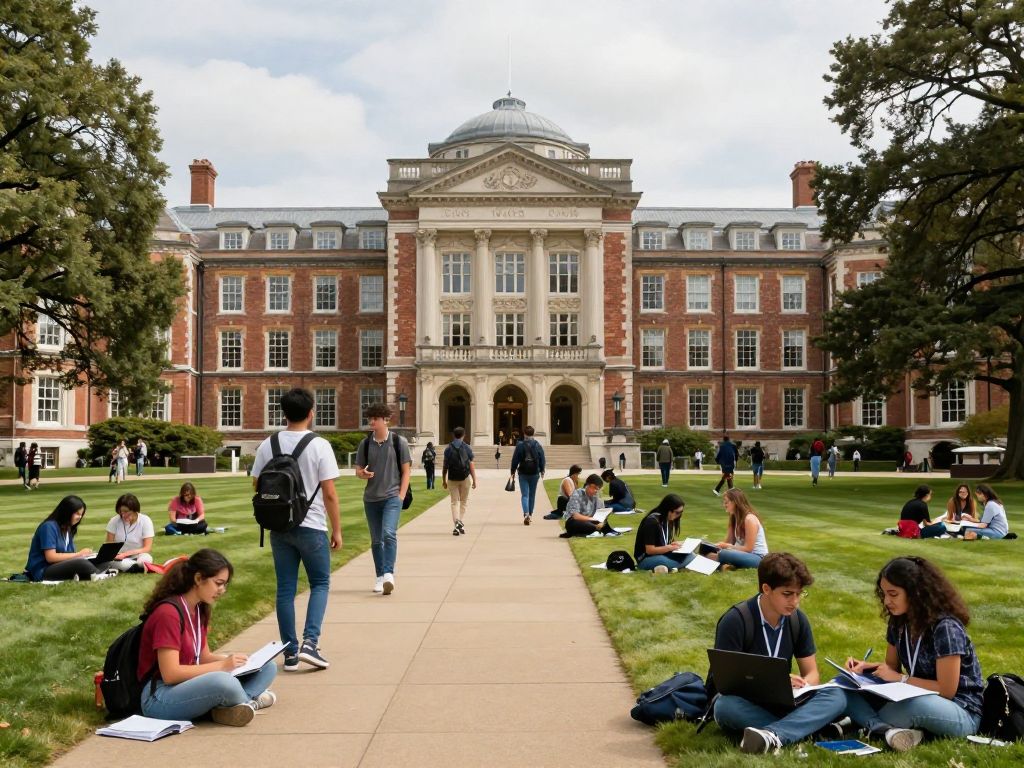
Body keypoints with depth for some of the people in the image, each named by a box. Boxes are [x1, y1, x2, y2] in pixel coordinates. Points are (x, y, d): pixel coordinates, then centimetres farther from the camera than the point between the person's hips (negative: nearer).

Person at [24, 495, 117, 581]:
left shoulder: (68, 528, 13)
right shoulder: (49, 526, -13)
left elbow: (69, 552, 8)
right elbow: (50, 557, -19)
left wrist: (83, 554, -12)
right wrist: (78, 554, -15)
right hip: (43, 571, -8)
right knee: (80, 563, -35)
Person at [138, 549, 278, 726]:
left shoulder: (200, 610, 9)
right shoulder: (168, 613, -18)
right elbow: (170, 674, -22)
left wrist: (232, 659, -4)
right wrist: (222, 666, -20)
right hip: (159, 697, -9)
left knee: (267, 667, 2)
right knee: (224, 682, -38)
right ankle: (251, 700, -7)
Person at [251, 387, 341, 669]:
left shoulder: (268, 445, 1)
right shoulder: (319, 445, -12)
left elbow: (257, 484, 7)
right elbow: (330, 493, -12)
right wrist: (337, 530, -2)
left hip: (279, 527, 4)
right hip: (311, 527, -4)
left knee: (285, 589, 10)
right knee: (320, 584, 11)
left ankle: (290, 652, 14)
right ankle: (309, 642, -5)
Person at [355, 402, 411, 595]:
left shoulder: (399, 442, -1)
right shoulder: (365, 444, 7)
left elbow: (406, 470, 0)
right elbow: (358, 470, 12)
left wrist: (401, 495, -8)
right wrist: (363, 474, -13)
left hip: (392, 496, -4)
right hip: (371, 498, 4)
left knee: (389, 534, -21)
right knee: (376, 540, 10)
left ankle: (388, 574, -20)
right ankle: (380, 577, 20)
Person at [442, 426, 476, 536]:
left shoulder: (448, 448, 0)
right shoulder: (467, 447, -2)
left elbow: (445, 466, 1)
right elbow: (471, 465, -5)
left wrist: (443, 480, 10)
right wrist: (474, 480, -1)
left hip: (452, 479, 0)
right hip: (465, 478, 0)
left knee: (454, 502, 4)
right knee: (464, 502, 13)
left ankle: (457, 522, -17)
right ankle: (462, 525, 7)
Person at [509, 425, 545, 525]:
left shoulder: (520, 445, -8)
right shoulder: (538, 445, -1)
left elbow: (515, 459, -5)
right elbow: (542, 459, 5)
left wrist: (512, 471, 7)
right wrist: (542, 471, 20)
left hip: (523, 473, -2)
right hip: (535, 473, 2)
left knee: (524, 495, -2)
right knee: (532, 495, 14)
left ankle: (526, 514, -22)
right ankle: (530, 515, 22)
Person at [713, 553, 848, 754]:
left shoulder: (798, 619, 1)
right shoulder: (734, 621, -15)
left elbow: (811, 673, 6)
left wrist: (802, 685, -19)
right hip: (745, 703, -4)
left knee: (836, 696, -23)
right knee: (724, 706, -38)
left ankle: (773, 735, -44)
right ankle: (810, 724, -31)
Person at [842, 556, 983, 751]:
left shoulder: (945, 628, -21)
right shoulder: (899, 622, 2)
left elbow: (946, 690, -20)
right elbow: (892, 665, 15)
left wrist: (899, 678, -15)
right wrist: (865, 667, -5)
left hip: (962, 713, -8)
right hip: (917, 700, 8)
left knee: (910, 706, -43)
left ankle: (873, 725, -14)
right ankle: (889, 730, -32)